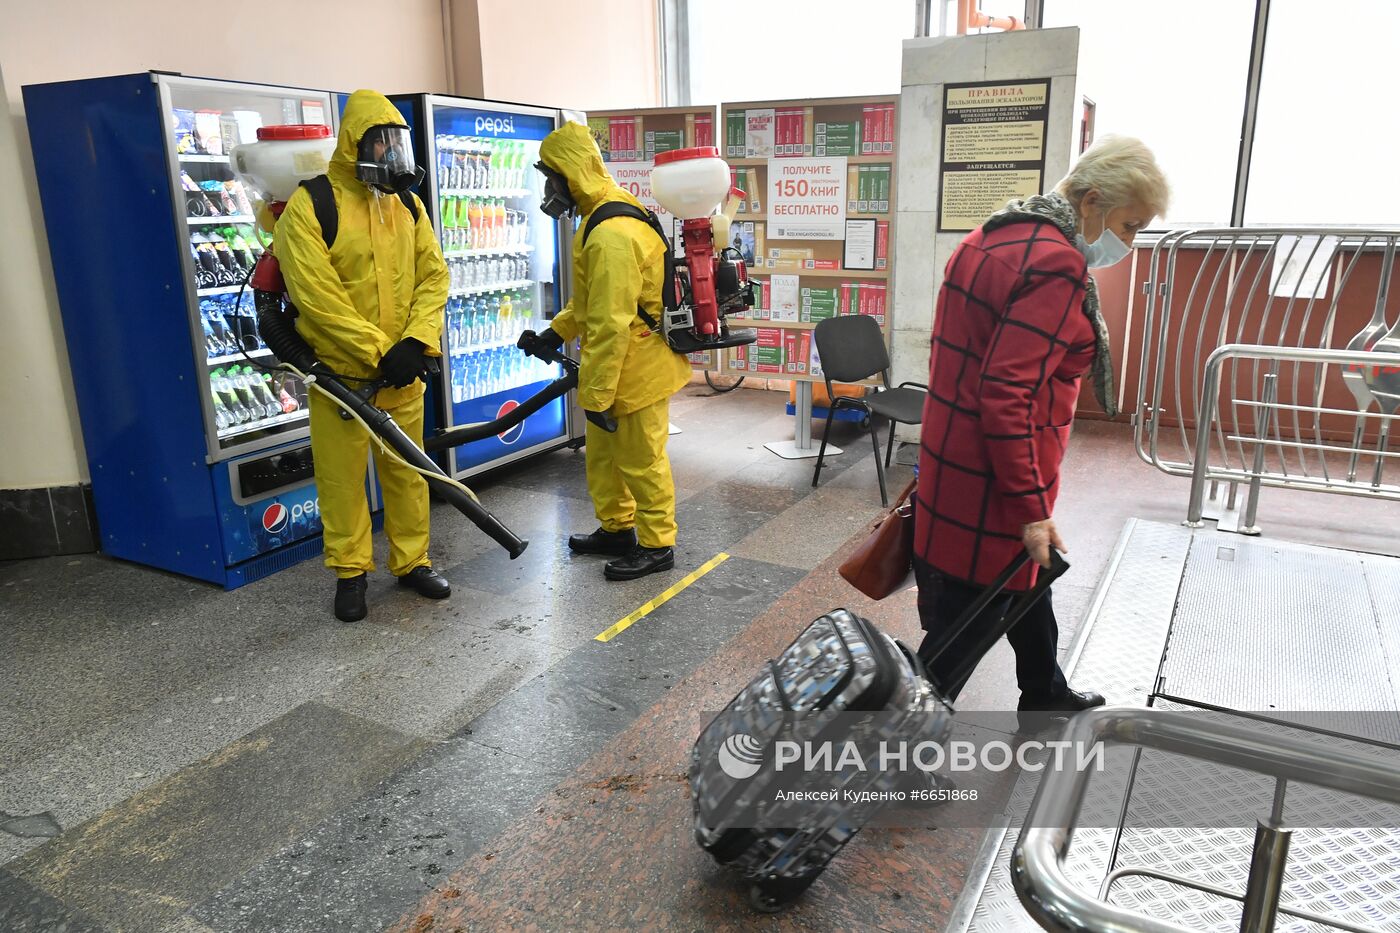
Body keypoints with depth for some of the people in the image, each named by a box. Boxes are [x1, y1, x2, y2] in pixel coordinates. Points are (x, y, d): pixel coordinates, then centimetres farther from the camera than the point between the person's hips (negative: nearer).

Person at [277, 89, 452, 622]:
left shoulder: (408, 206, 7)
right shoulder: (310, 207, -10)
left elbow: (433, 275, 4)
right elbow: (315, 295, -16)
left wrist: (416, 341, -11)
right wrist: (377, 350, -18)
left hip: (402, 371, 4)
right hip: (339, 371, -4)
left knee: (407, 470, 12)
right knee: (341, 476, 5)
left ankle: (412, 561, 27)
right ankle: (349, 572, 20)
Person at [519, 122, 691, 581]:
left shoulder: (611, 235, -26)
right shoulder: (605, 217, 9)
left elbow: (610, 325, -27)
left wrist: (595, 395, -22)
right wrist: (557, 331, 12)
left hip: (636, 368, -10)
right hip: (617, 365, 10)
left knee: (641, 459, 3)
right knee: (602, 452, 20)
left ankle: (657, 545, 19)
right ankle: (616, 528, 36)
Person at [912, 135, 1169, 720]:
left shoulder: (995, 237, 10)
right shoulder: (1054, 264, -21)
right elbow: (1006, 395, -27)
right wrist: (1030, 507, -22)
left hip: (955, 450, 11)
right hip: (989, 479, -11)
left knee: (1026, 582, 27)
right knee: (965, 620, 2)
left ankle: (1044, 696, 48)